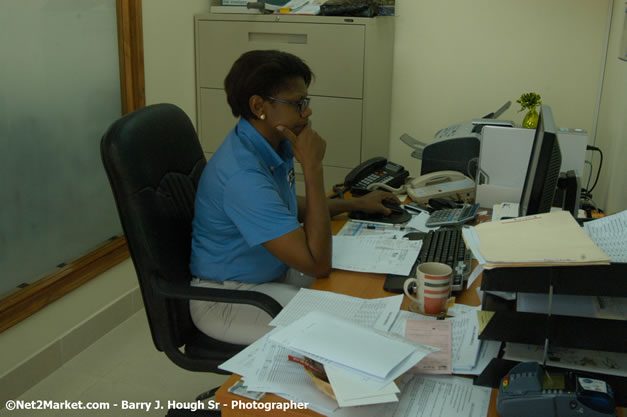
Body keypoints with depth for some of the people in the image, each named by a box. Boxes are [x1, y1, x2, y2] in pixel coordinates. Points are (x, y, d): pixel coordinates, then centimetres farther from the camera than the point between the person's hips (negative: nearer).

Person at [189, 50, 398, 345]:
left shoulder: (275, 144, -2)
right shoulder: (242, 174, -32)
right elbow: (317, 263, -31)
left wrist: (355, 204, 13)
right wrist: (313, 167, -30)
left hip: (273, 272, 9)